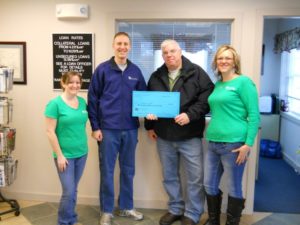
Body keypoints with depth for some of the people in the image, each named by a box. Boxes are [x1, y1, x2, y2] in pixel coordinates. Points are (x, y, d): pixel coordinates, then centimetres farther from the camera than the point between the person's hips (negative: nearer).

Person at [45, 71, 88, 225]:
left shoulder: (82, 102, 4)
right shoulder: (55, 104, -12)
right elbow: (50, 132, -13)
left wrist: (83, 147, 10)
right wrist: (59, 155, -14)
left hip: (81, 153, 5)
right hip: (65, 155, -5)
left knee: (73, 190, 16)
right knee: (68, 192, -2)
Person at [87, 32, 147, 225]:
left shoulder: (136, 71, 6)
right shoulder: (102, 69, -3)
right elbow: (92, 99, -3)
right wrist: (95, 127, -7)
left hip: (130, 129, 3)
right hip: (108, 129, -3)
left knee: (128, 170, 14)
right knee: (107, 171, 6)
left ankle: (126, 207, 31)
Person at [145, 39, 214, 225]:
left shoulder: (196, 73, -3)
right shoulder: (156, 77, 9)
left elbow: (207, 97, -11)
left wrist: (190, 115, -21)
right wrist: (150, 126, 11)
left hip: (190, 135, -4)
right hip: (164, 136, 4)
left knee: (195, 177, 3)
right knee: (169, 176, 15)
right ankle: (175, 209, 32)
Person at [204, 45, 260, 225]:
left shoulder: (243, 82, -7)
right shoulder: (218, 84, 14)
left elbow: (254, 115, -11)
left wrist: (248, 144, -16)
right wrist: (211, 133, 12)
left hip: (234, 144, -7)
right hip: (214, 143, 7)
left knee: (234, 188, 7)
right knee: (209, 185, 14)